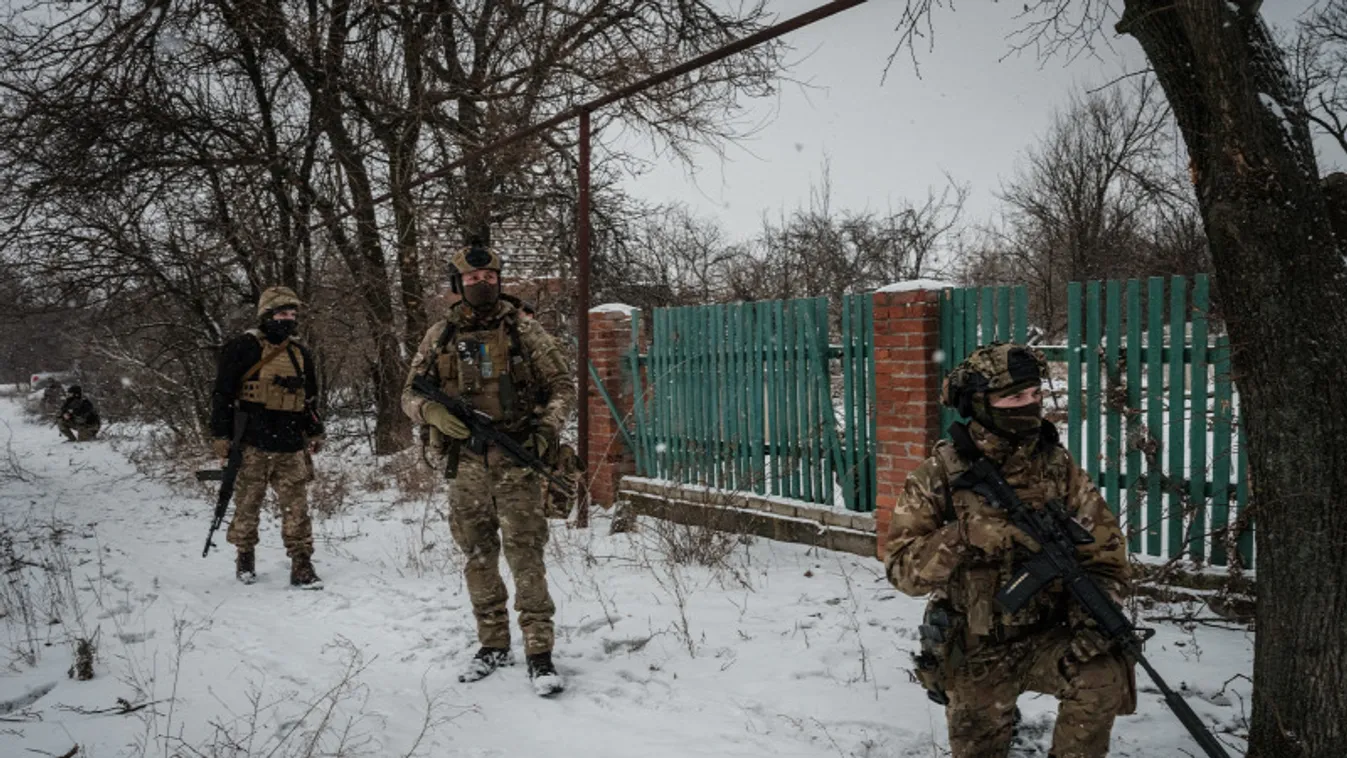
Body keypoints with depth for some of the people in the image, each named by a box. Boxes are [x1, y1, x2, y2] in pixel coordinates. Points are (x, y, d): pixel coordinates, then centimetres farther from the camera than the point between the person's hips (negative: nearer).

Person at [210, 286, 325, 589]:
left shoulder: (300, 353, 14)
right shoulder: (244, 347, -4)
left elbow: (311, 397, 24)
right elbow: (223, 393, -4)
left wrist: (315, 432, 19)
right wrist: (220, 435, -6)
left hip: (291, 447, 4)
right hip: (252, 443, -4)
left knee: (296, 507, 0)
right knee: (247, 504, 8)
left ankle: (301, 564, 3)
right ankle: (245, 557, 25)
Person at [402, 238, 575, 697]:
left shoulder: (525, 331, 2)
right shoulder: (440, 336, 8)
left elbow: (562, 387, 5)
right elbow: (410, 394, 11)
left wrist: (546, 429, -12)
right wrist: (433, 411, -12)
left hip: (516, 463, -3)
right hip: (465, 466, 3)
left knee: (526, 555, -6)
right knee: (479, 557, 11)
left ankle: (540, 653, 1)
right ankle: (493, 645, 25)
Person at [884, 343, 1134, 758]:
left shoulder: (1057, 465, -8)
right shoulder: (939, 475, -15)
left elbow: (1103, 548, -5)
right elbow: (902, 568, -19)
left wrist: (1090, 620, -21)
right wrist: (964, 536, -35)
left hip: (1045, 636, 1)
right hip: (974, 652, -1)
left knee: (1104, 676, -27)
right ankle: (998, 720, 46)